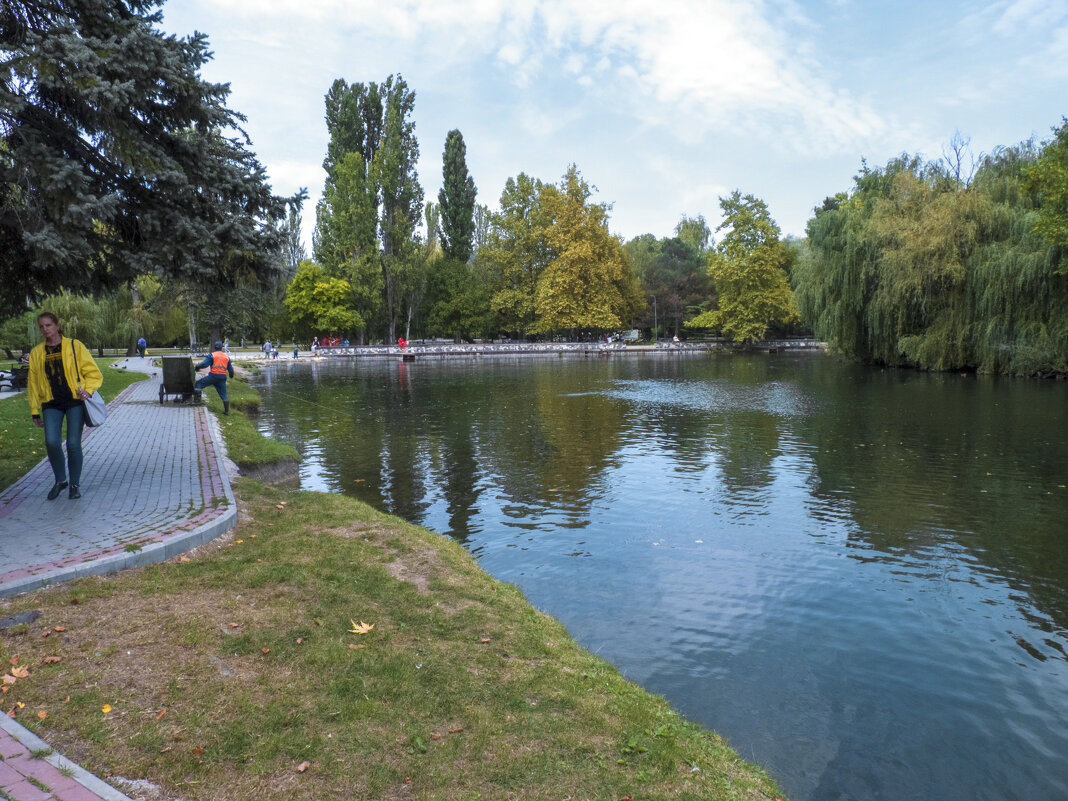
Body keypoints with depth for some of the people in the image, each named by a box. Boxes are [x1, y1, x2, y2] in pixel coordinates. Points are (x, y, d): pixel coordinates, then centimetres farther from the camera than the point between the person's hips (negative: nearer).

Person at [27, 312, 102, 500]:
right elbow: (33, 383, 16)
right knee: (51, 442, -12)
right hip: (51, 403, 2)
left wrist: (88, 390, -14)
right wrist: (35, 411, 13)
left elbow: (93, 372, 4)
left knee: (73, 444, -5)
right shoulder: (36, 353, 11)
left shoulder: (74, 346, 2)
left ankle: (75, 484, 13)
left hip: (75, 401, -2)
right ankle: (60, 481, 11)